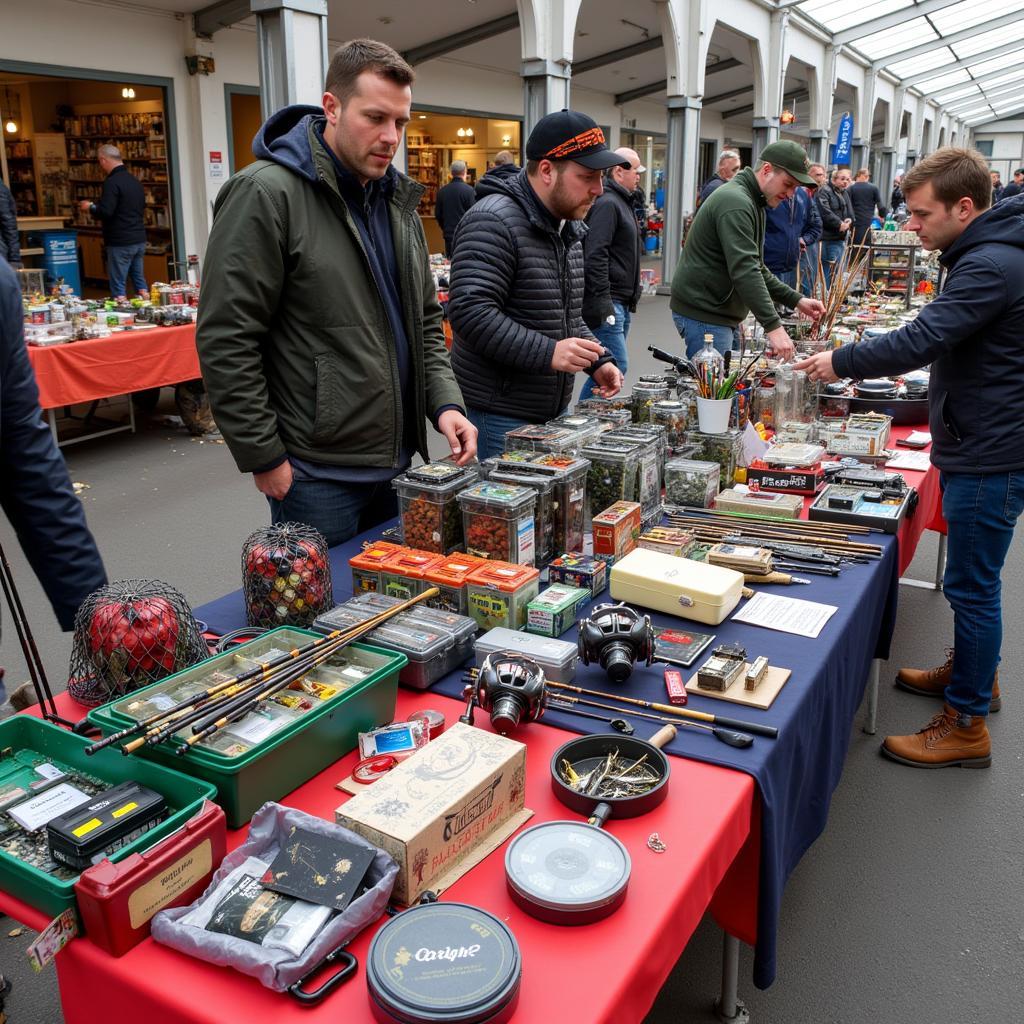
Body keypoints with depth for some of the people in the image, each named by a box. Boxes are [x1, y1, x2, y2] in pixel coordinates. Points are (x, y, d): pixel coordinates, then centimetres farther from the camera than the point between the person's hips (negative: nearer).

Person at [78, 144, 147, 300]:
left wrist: (90, 207, -1)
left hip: (120, 242, -8)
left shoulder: (112, 182, -15)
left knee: (118, 284, -2)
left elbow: (105, 212, -22)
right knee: (138, 277, 16)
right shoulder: (135, 180, 12)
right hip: (139, 240, 8)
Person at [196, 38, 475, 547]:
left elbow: (424, 320, 16)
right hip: (315, 475, -7)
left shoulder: (397, 199, 10)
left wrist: (444, 401, 0)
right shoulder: (266, 194, -14)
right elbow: (225, 342, -16)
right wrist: (264, 458, -14)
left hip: (398, 460, 7)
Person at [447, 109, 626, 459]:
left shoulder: (569, 227, 15)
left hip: (554, 409, 9)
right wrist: (547, 353, -30)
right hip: (499, 414, -9)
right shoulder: (493, 221, -16)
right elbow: (470, 311, -26)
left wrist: (598, 360, 9)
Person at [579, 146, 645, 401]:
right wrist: (602, 302, -24)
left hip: (622, 302, 11)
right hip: (607, 303, -11)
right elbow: (595, 255, -21)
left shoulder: (622, 202, 21)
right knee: (616, 366, -14)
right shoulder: (607, 203, -12)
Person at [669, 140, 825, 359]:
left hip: (716, 311, 10)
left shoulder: (750, 202, 18)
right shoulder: (736, 202, -17)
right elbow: (744, 271, -26)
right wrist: (773, 326, -30)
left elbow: (755, 267, 23)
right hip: (703, 314, -10)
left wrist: (796, 300, 12)